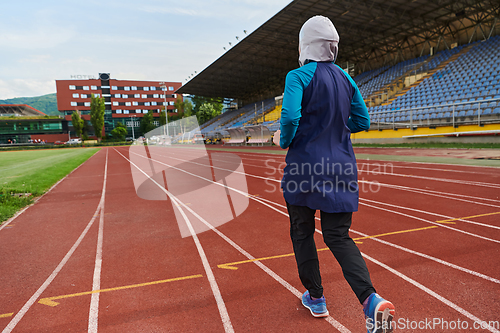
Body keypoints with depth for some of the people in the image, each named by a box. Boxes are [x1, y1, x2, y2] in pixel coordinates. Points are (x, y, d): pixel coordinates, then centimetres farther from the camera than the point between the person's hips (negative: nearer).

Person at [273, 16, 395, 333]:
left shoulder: (299, 76, -9)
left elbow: (290, 117, -23)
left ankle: (315, 297, 26)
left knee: (302, 233, 14)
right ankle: (371, 300, -6)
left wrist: (284, 140, -3)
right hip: (341, 168, 5)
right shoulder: (345, 78, 10)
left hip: (305, 166, -5)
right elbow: (362, 121, 12)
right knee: (339, 236, 10)